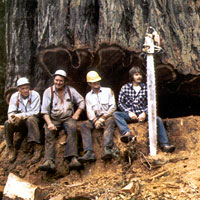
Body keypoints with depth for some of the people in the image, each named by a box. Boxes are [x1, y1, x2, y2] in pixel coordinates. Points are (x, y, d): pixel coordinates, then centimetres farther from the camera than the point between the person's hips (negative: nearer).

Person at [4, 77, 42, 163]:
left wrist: (21, 116, -31)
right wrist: (11, 117, -30)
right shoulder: (14, 96, -1)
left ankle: (37, 148, -39)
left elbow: (35, 112, -18)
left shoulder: (35, 95, -11)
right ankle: (11, 149, -13)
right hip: (20, 123, 3)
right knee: (7, 123, -24)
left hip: (32, 119, -3)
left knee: (31, 120, -37)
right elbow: (11, 112, -4)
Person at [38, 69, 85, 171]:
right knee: (49, 133, -30)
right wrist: (49, 123, -14)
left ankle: (73, 158, -46)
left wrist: (77, 113, 1)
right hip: (53, 119, 0)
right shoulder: (48, 92, 6)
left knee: (72, 129, -33)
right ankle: (49, 161, -45)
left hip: (68, 118, 0)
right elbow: (45, 111, 1)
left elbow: (81, 101, 19)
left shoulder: (70, 90, 12)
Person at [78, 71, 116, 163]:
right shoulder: (88, 96, 18)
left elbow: (113, 106, 4)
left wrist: (103, 117, -9)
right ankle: (89, 153, -43)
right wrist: (95, 121, -15)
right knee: (84, 125, -27)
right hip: (95, 119, 2)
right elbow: (89, 111, 5)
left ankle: (107, 149, -57)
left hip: (107, 116, -2)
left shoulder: (108, 91, 13)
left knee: (110, 121, -37)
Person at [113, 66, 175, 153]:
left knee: (158, 119, -25)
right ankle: (127, 133, -51)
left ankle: (164, 145, -27)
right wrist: (129, 112, -12)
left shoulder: (145, 88, 11)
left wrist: (144, 113, -11)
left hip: (142, 115, 1)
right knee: (116, 114, -29)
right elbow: (120, 103, 3)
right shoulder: (125, 87, 8)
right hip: (130, 115, 0)